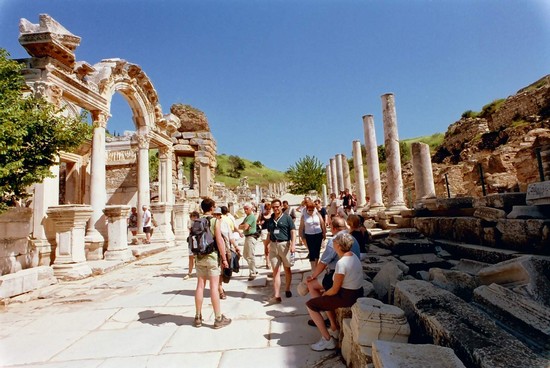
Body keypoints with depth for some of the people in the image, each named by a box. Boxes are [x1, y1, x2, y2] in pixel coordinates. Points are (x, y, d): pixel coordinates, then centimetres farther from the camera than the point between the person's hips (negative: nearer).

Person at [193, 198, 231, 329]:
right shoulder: (215, 221, -10)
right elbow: (219, 241, -14)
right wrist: (224, 258, -8)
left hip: (200, 257, 5)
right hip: (212, 256, -5)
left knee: (200, 286, 11)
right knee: (214, 286, -1)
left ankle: (198, 317, 20)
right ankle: (218, 319, 7)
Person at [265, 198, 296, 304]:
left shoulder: (287, 218, -1)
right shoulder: (270, 220, 12)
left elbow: (293, 232, -5)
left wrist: (293, 244, -17)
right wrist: (268, 246, 15)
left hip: (284, 245, -3)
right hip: (273, 246, 3)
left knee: (287, 269, 11)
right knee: (276, 271, -1)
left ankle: (287, 290, 29)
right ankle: (277, 296, -1)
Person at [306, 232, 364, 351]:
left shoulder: (341, 263, -26)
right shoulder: (353, 256, 2)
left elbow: (335, 290, -20)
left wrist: (325, 293, 1)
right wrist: (326, 293, 13)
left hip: (347, 297, -10)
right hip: (357, 293, 10)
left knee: (310, 305, -1)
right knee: (326, 296, 32)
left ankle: (327, 340, 4)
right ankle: (335, 329, 34)